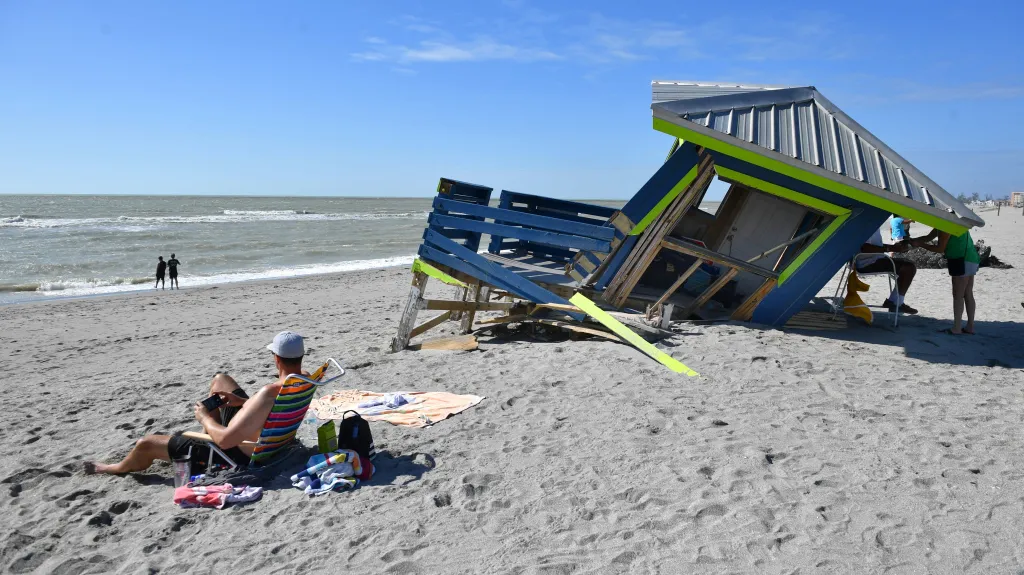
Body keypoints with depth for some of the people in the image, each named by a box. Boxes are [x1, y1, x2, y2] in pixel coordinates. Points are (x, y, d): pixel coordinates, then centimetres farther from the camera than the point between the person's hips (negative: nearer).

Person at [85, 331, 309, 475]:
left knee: (145, 444, 8)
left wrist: (205, 418, -13)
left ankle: (116, 469, 43)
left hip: (239, 455, -8)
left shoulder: (269, 394, -38)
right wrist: (243, 402, 1)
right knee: (220, 379, 23)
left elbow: (224, 440, -33)